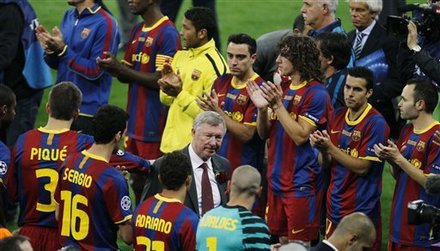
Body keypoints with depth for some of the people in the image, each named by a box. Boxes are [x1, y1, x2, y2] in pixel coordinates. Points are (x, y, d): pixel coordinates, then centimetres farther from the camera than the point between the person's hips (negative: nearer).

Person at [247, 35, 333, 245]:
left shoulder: (315, 93, -12)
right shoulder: (282, 88, 10)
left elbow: (300, 136, -18)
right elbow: (264, 134, 11)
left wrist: (278, 104, -21)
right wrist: (262, 109, -8)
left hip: (302, 182, -7)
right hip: (277, 179, 7)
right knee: (283, 241, 12)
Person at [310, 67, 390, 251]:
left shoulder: (376, 123, -13)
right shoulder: (337, 116, 7)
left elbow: (362, 167, -16)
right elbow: (327, 164, 9)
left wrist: (330, 148, -21)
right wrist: (322, 148, -12)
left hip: (361, 210, -6)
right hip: (335, 206, 6)